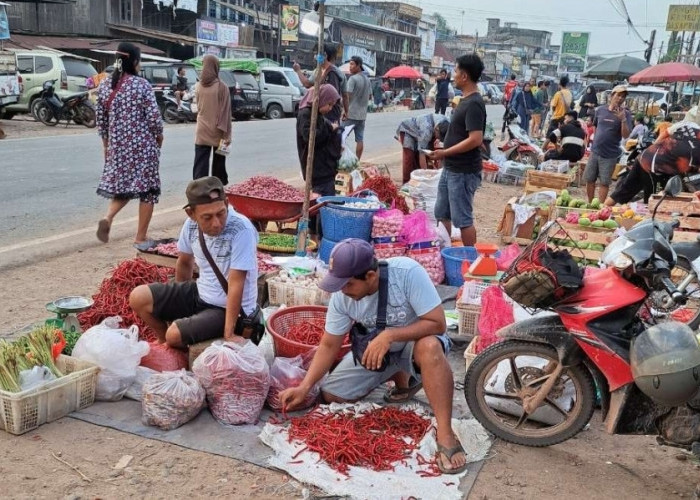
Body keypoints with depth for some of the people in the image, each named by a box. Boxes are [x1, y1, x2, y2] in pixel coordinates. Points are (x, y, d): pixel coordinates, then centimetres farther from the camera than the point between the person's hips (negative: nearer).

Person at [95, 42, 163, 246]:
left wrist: (106, 144, 20)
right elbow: (154, 117, -12)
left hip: (117, 145, 5)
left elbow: (101, 119, 9)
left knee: (121, 185, 19)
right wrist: (159, 137, 6)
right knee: (146, 189, 6)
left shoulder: (105, 86, 4)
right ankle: (141, 237, 9)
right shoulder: (142, 84, -11)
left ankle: (108, 218, -7)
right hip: (143, 144, -5)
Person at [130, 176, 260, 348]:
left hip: (229, 308, -6)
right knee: (138, 298, -1)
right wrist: (179, 299, 22)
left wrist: (228, 334, -23)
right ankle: (166, 343, 23)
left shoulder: (241, 230, -30)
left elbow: (236, 283, -27)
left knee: (175, 335, -25)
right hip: (200, 293, 6)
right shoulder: (191, 224, -10)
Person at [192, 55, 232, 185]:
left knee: (200, 164, 1)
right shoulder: (222, 87, -10)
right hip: (217, 132, -2)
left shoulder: (198, 86, 0)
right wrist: (227, 134, -8)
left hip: (202, 131, 2)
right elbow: (226, 112, -11)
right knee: (218, 163, 12)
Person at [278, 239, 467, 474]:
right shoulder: (341, 296, -19)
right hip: (375, 347, 5)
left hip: (415, 340, -5)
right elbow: (329, 345, -10)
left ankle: (445, 435, -31)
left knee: (429, 347, -40)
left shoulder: (407, 272, -33)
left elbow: (437, 323, -30)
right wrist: (304, 387, -19)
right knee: (330, 395, -4)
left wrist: (389, 335, -40)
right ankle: (402, 377, 13)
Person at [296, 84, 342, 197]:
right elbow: (309, 137, -25)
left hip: (326, 167, 10)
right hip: (318, 169, -10)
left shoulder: (319, 115, 18)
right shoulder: (305, 114, -12)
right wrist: (329, 129, -16)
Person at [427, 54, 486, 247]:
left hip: (463, 172, -10)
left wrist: (445, 153, -20)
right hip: (451, 169, 10)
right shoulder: (465, 100, 11)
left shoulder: (474, 104, -19)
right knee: (442, 213, 19)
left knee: (462, 219, -1)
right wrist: (445, 149, 10)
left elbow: (475, 140, -26)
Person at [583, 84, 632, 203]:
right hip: (595, 151, 3)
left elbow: (626, 135, -14)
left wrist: (623, 119, -27)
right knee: (589, 179, 10)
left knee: (604, 183, 1)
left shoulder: (625, 114, -6)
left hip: (610, 155, -3)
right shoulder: (600, 110, 3)